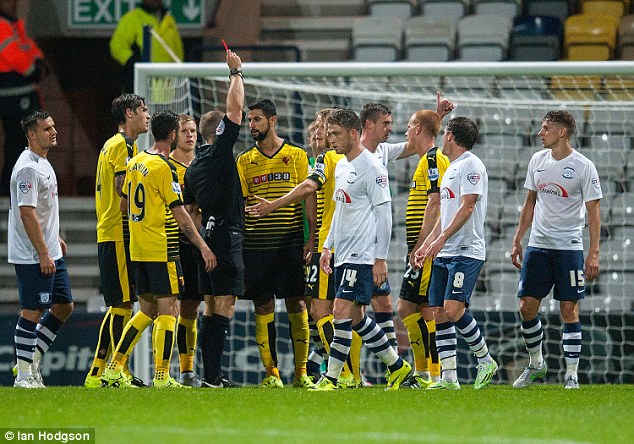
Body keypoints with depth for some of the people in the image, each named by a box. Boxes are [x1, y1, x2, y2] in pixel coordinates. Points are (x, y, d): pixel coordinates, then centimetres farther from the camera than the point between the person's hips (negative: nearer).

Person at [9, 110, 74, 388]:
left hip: (50, 253, 10)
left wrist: (56, 238, 26)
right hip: (32, 257, -10)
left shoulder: (43, 163, 15)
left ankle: (32, 361, 19)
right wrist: (43, 254, -22)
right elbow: (27, 213, -22)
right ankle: (24, 375, -1)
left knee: (63, 306, 12)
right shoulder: (28, 168, -17)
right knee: (32, 311, -6)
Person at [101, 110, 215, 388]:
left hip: (138, 249, 8)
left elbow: (124, 204, 19)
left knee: (147, 311, 14)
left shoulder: (135, 162, 10)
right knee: (168, 311, -4)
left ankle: (114, 369, 12)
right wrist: (202, 246, -12)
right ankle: (162, 376, -6)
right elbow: (180, 214, -16)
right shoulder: (163, 167, -14)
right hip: (162, 249, -8)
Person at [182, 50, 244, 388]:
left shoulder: (193, 167, 14)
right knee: (224, 307, -9)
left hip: (208, 237, 8)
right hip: (226, 237, -8)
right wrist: (236, 72, 1)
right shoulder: (220, 152, -8)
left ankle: (211, 374, 10)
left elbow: (190, 211, 20)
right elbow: (235, 108, -10)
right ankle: (213, 376, -14)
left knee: (211, 308, 9)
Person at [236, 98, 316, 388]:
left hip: (291, 242, -2)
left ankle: (301, 372, 2)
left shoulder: (297, 156, 5)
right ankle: (271, 373, 5)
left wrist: (312, 240, -5)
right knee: (263, 307, 1)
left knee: (296, 304, -3)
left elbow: (309, 198, 3)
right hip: (256, 243, 2)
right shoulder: (245, 161, 10)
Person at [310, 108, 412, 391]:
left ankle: (331, 378, -12)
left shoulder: (371, 168, -12)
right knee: (355, 317, 11)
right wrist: (328, 246, 19)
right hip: (343, 255, 10)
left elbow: (384, 213, -13)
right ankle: (397, 366, 22)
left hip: (362, 255, -10)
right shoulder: (341, 166, 15)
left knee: (343, 311, -14)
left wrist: (381, 258, -16)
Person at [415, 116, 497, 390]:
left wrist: (442, 239, -23)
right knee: (439, 313, 1)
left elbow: (467, 207, -17)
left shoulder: (471, 165, -8)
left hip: (466, 252, -9)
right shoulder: (451, 169, 22)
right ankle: (449, 377, 0)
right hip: (444, 254, 9)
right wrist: (426, 245, 20)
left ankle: (485, 361, -1)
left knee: (454, 310, -19)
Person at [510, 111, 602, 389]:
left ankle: (571, 374, 1)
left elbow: (593, 212, -7)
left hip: (568, 247, -5)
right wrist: (517, 240, 13)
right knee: (527, 307, 2)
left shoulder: (583, 167, -8)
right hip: (538, 246, 5)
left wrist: (593, 254, -13)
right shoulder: (538, 160, 8)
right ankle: (536, 364, 21)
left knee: (569, 310, -5)